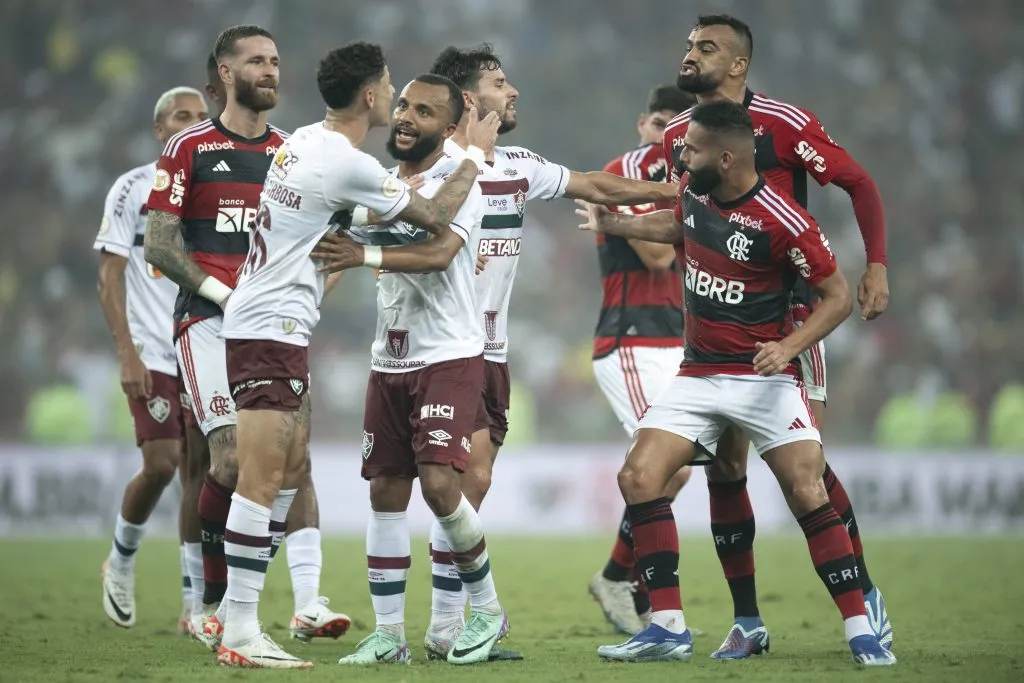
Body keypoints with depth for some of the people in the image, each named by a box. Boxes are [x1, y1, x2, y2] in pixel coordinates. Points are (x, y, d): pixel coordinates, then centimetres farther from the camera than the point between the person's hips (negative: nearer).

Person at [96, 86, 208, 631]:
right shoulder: (133, 189, -2)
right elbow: (110, 279, -5)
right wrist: (128, 354, -13)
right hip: (153, 355, -4)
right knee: (162, 463, -12)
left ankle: (195, 601, 4)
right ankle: (121, 560, 15)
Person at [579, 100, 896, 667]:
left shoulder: (783, 222, -19)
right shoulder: (693, 190, 1)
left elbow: (838, 297, -12)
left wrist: (790, 346, -24)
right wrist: (613, 225, 25)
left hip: (764, 377, -6)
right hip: (698, 375, 6)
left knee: (808, 494, -18)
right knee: (638, 477, -9)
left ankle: (861, 632, -9)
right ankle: (668, 628, -4)